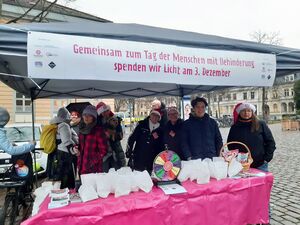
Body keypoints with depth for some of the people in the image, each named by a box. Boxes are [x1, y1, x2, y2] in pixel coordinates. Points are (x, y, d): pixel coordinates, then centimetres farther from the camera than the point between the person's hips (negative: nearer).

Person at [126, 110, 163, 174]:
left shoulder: (160, 129, 2)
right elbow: (132, 138, -2)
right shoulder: (142, 125, -3)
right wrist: (128, 151, -4)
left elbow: (160, 145, 11)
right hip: (138, 157, -1)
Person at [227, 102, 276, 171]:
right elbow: (230, 146, 7)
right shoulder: (234, 128, 3)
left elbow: (270, 142, 3)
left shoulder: (261, 125, 1)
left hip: (260, 165, 0)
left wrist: (266, 158, -3)